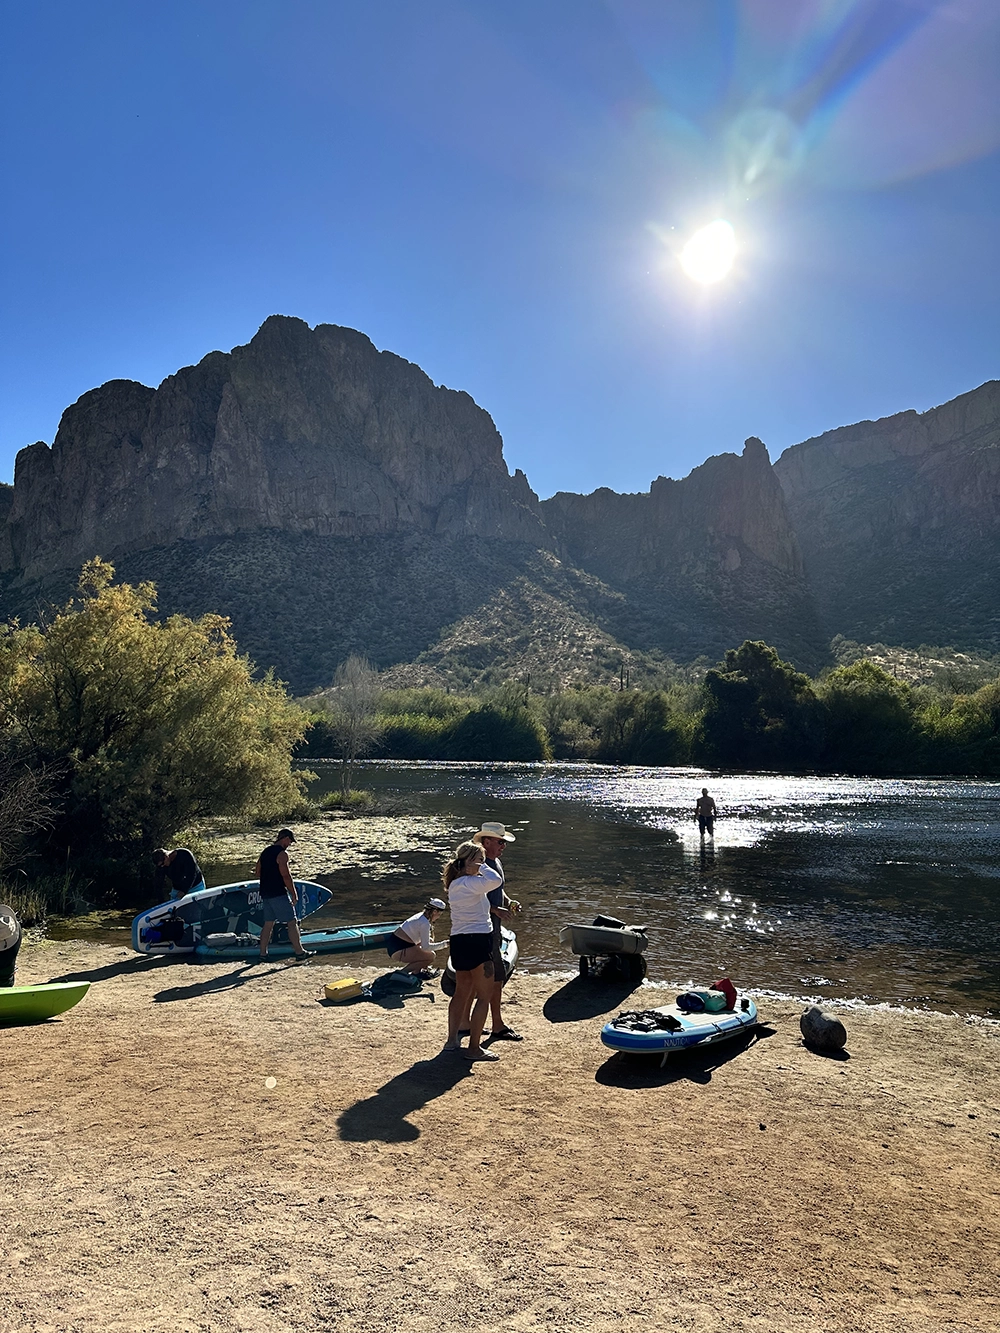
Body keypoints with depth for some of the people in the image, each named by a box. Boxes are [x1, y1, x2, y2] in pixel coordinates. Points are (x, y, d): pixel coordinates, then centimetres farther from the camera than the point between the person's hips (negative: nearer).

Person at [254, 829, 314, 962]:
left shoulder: (265, 852, 12)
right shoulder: (282, 853, -14)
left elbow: (257, 873, 17)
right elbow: (286, 876, -18)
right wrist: (294, 894, -11)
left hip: (265, 894, 8)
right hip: (278, 894, -8)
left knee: (268, 923, 15)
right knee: (292, 922, -2)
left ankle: (263, 954, 16)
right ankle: (299, 953, 0)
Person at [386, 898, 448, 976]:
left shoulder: (420, 916, 11)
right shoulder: (425, 923, -17)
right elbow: (426, 947, -16)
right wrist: (443, 944, -7)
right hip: (398, 951, -10)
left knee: (430, 941, 18)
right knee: (430, 956, -10)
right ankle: (403, 972, -4)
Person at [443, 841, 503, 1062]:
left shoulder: (455, 884, 11)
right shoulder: (470, 883, -18)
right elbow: (495, 880, -32)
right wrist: (482, 866, -16)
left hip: (459, 941, 9)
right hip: (476, 941, -9)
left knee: (462, 992, 20)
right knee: (484, 996, 0)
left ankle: (452, 1040, 27)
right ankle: (474, 1048, 3)